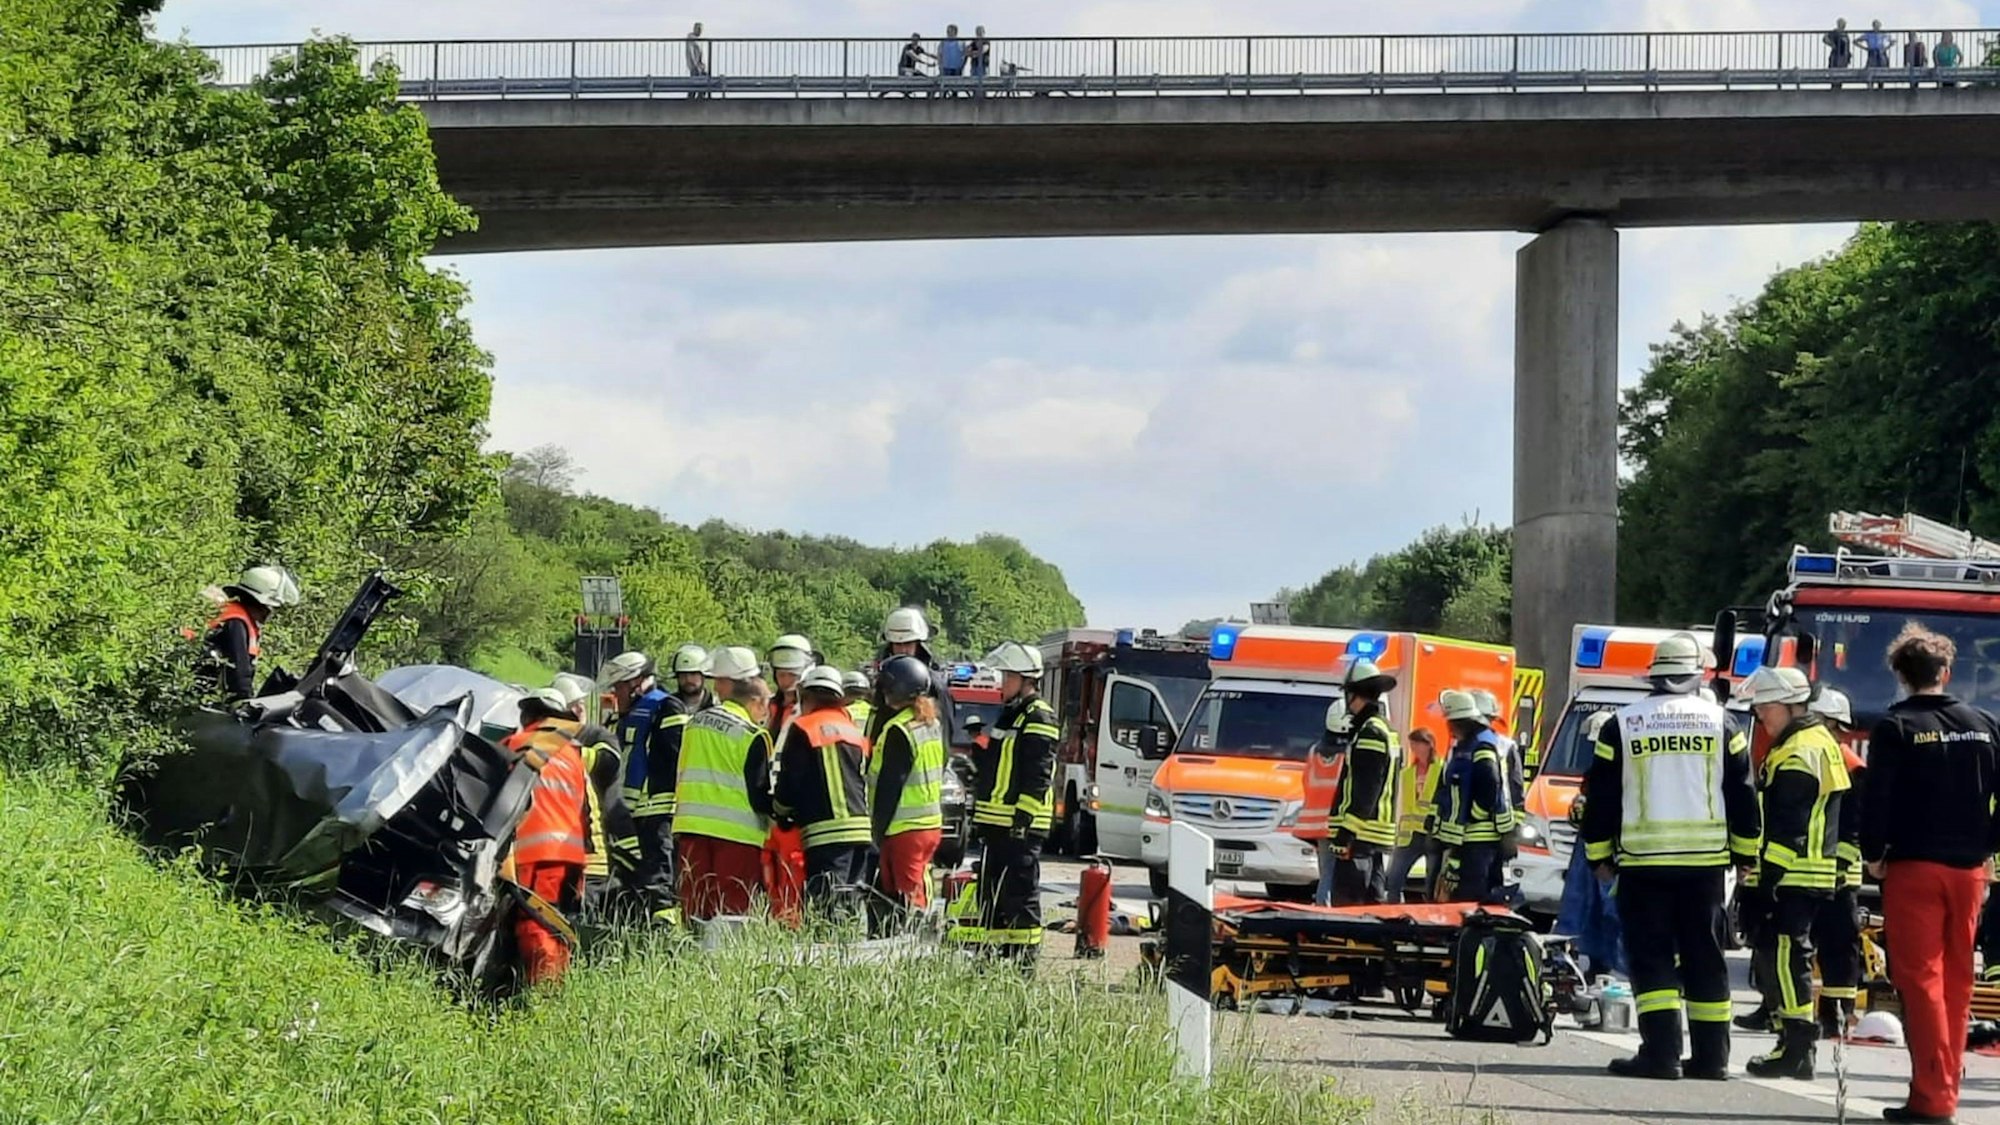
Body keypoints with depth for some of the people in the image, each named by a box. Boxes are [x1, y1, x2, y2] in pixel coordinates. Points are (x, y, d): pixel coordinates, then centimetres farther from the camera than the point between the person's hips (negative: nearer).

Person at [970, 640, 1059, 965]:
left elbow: (1038, 775, -18)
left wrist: (1023, 816, -22)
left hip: (1020, 827, -10)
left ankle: (1024, 959, -8)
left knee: (1020, 895, -9)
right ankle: (996, 953, 20)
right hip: (996, 824, 10)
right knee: (992, 894, 13)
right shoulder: (1010, 714, 21)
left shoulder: (1038, 718, -11)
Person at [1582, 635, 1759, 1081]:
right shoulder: (1719, 722, 4)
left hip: (1642, 860, -1)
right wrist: (1745, 854, 16)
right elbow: (1742, 794, 7)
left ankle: (1662, 1052, -13)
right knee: (1705, 958, 7)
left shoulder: (1621, 725, 2)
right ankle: (1711, 1056, 8)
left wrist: (1601, 856, 14)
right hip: (1706, 858, 1)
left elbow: (1601, 797, 4)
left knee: (1652, 957, -1)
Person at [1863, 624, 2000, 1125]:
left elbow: (1878, 799, -13)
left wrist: (1874, 855, -1)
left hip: (1914, 866, -4)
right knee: (1956, 981, 13)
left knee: (1920, 978, -4)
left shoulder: (1896, 727, -7)